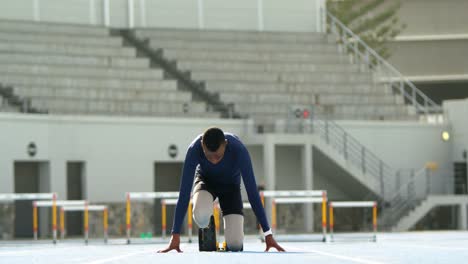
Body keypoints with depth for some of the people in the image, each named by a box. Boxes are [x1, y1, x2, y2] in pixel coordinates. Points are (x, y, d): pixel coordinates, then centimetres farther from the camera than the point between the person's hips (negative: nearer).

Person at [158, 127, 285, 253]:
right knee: (201, 216, -36)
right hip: (205, 181, 0)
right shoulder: (194, 150, -36)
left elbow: (252, 191, -33)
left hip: (230, 185, 0)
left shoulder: (239, 150, -37)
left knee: (235, 245, -17)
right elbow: (184, 192, -34)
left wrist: (268, 234, -33)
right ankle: (206, 230, 2)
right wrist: (175, 235, -36)